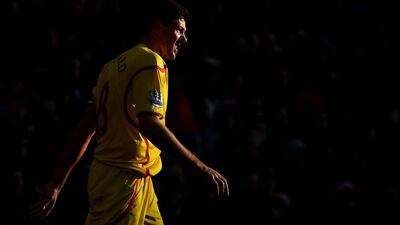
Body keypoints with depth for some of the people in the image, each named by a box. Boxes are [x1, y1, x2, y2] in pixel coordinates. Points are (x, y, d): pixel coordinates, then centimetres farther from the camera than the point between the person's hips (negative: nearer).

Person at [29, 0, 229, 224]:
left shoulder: (114, 65, 18)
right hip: (125, 179, -10)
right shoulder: (151, 62, -10)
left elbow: (84, 130, 17)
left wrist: (56, 184, 17)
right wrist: (200, 166, -23)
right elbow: (149, 124, -24)